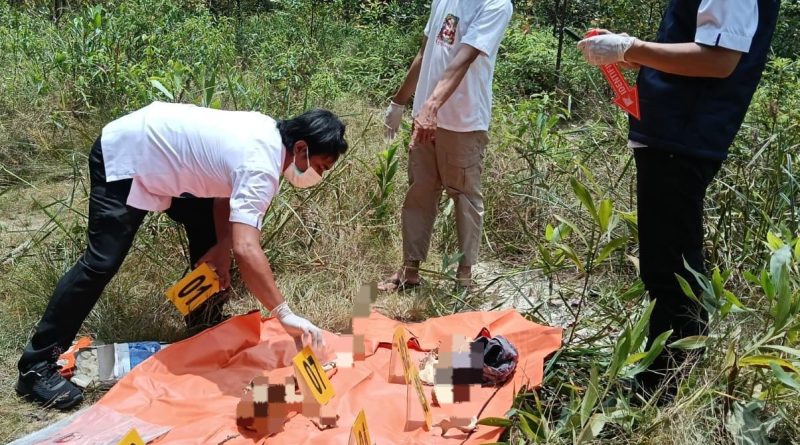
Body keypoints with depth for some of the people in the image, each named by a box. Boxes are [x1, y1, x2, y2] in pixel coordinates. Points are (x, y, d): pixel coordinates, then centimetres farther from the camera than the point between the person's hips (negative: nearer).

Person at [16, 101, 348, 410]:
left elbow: (224, 188, 6)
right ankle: (37, 366, -3)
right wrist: (285, 315, -41)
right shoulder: (261, 167, -33)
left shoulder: (269, 133, -4)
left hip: (157, 156, 10)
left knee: (207, 230, 11)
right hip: (123, 157, -10)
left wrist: (221, 248, -3)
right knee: (103, 262, -13)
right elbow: (246, 249, -44)